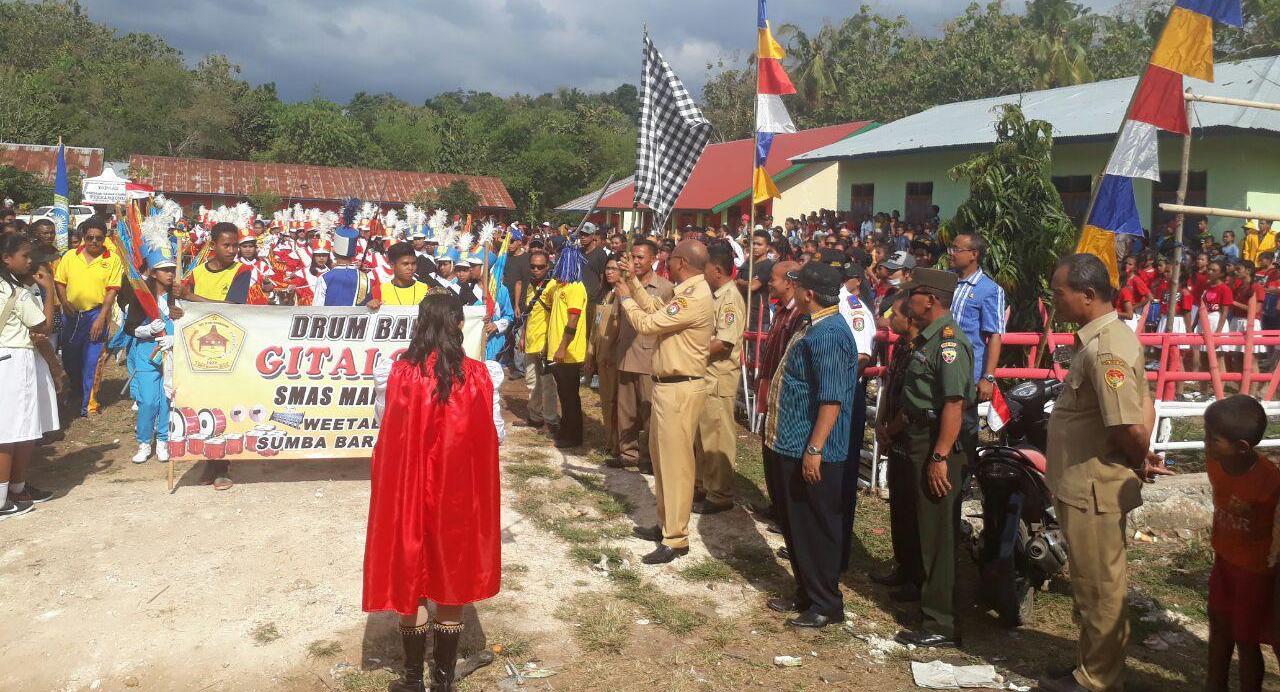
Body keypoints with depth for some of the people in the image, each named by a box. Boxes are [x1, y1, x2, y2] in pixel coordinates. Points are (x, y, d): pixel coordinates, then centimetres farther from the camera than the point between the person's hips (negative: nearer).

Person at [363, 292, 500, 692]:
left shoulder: (396, 372, -11)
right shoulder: (477, 375, -11)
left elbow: (383, 424, 0)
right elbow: (491, 436, -5)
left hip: (407, 490, 0)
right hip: (459, 494, 0)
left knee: (410, 582, 15)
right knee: (452, 579, 14)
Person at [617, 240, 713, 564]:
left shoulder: (694, 297, -22)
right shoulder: (689, 291, 10)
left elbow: (646, 324, -19)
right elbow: (657, 311, 20)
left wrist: (626, 297, -3)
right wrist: (633, 282, 18)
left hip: (679, 389, -11)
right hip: (667, 385, 11)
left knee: (676, 462, -4)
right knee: (662, 456, 19)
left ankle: (676, 538, 4)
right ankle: (667, 523, 30)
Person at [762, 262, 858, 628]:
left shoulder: (828, 334, -22)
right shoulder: (813, 326, 11)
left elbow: (832, 398, -27)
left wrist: (814, 449, -27)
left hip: (810, 450, -10)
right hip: (791, 445, 10)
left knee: (816, 528, 2)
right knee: (795, 525, 19)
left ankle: (826, 604, 15)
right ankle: (806, 594, 31)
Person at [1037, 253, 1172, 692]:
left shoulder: (1105, 350, -24)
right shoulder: (1106, 336, 8)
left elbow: (1129, 427, -26)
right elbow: (1145, 406, 13)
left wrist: (1141, 463, -7)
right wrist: (1142, 461, 4)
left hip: (1092, 490, -10)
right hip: (1085, 487, 10)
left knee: (1099, 590, 6)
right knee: (1095, 587, 21)